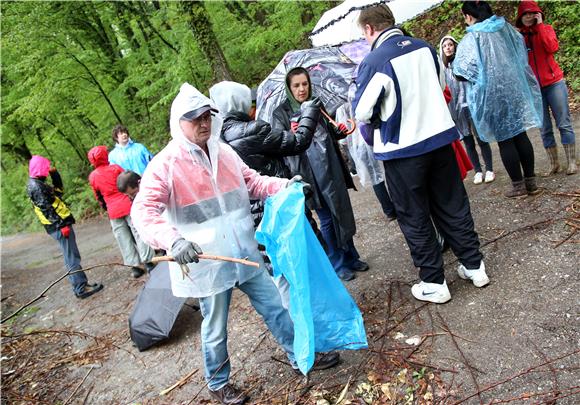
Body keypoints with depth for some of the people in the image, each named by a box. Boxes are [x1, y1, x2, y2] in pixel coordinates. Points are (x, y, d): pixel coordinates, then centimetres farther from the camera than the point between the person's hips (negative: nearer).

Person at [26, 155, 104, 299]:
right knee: (72, 258, -7)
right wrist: (61, 224, -22)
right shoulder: (36, 186, -15)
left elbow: (58, 191, 22)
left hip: (58, 224, 10)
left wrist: (54, 174, 12)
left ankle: (81, 285, 18)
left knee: (72, 257, 13)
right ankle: (81, 288, -4)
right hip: (59, 226, -10)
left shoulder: (37, 183, 16)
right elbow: (46, 208, -21)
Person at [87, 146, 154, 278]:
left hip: (113, 211, 2)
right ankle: (148, 262, 4)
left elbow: (98, 196, 12)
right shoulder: (115, 168, -6)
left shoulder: (92, 176, 2)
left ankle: (135, 267, 10)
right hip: (127, 206, -2)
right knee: (138, 233, 4)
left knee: (123, 239, 8)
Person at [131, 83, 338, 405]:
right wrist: (173, 240, -40)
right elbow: (143, 210, -22)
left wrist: (285, 185, -4)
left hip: (244, 254, 6)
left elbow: (251, 182, 13)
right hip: (206, 262, -5)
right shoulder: (165, 164, -14)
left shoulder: (223, 151, 4)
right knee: (215, 329, 13)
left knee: (275, 307, 17)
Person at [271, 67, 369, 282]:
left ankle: (351, 257, 27)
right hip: (310, 174, -5)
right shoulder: (281, 113, -2)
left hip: (332, 169, 5)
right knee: (326, 219, 4)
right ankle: (337, 264, 18)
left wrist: (339, 130, 2)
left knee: (343, 212, 11)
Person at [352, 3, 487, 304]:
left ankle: (433, 283, 18)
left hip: (402, 150, -5)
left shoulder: (373, 62, -17)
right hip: (440, 136, 6)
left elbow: (362, 112, -13)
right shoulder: (424, 47, 3)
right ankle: (474, 266, 29)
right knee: (452, 205, 18)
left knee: (414, 219, 9)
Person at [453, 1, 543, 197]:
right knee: (520, 135, 11)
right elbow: (522, 53, 18)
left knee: (505, 140, 3)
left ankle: (518, 184, 10)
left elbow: (462, 72, -12)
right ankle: (530, 181, 18)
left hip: (492, 95, -5)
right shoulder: (506, 28, 7)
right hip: (515, 89, 6)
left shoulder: (470, 39, -12)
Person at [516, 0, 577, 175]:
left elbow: (553, 47, -17)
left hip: (554, 83, -1)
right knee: (545, 129, 5)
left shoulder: (546, 28, 5)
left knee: (564, 124, 0)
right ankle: (554, 164, 13)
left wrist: (540, 25, -11)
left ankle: (572, 162, 5)